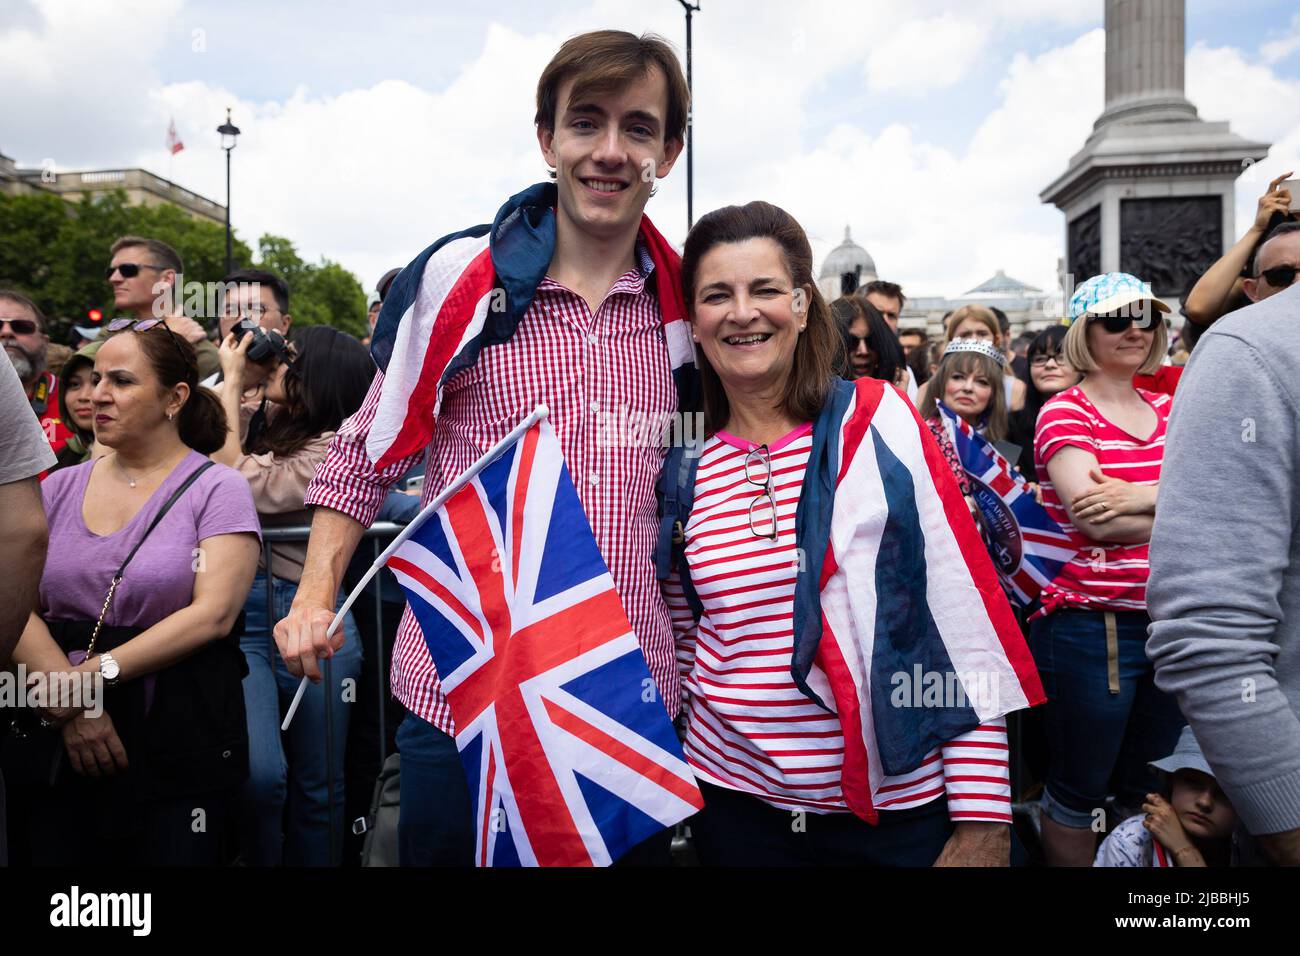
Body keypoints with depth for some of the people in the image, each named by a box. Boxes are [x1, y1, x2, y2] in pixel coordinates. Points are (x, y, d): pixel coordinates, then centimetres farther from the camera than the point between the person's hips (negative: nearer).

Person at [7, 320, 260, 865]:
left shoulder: (216, 489, -4)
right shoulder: (60, 488, 8)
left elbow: (213, 614, -15)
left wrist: (95, 675, -17)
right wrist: (69, 702, -15)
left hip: (179, 740, -3)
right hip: (60, 741, 4)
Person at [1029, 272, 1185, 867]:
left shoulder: (1168, 410, 12)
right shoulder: (1065, 412, -7)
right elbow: (1096, 520, -19)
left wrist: (1141, 496, -20)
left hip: (1171, 623, 6)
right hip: (1091, 624, -6)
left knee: (1149, 792, 19)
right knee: (1078, 790, 8)